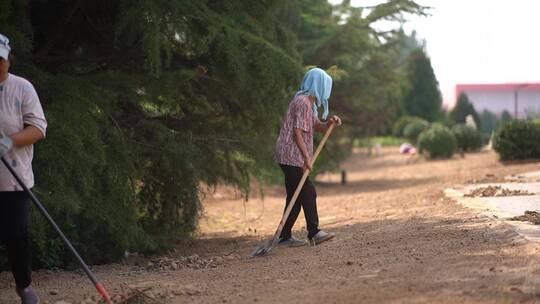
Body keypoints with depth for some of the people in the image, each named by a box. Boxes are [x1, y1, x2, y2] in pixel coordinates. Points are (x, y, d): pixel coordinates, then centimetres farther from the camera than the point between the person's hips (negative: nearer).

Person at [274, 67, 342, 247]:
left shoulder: (309, 103, 18)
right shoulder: (303, 103, -14)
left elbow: (317, 127, 21)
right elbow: (297, 133, -20)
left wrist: (330, 123, 0)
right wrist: (307, 158, -21)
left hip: (290, 158, 10)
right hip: (292, 156, -10)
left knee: (296, 197, 9)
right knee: (308, 192, -10)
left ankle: (285, 237, 11)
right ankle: (313, 233, -9)